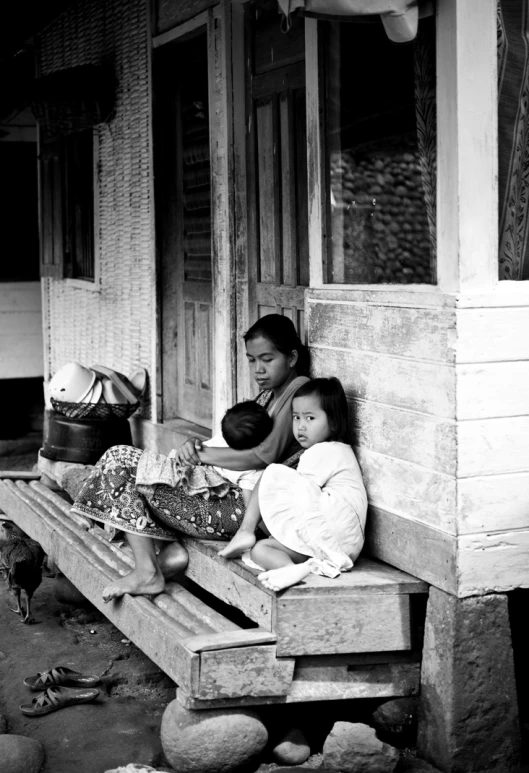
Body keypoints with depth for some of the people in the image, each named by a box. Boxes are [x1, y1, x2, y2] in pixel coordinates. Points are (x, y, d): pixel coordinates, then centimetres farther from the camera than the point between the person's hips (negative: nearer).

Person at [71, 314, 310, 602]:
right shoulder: (268, 394, 20)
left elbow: (262, 457, -19)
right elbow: (237, 447, 14)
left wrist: (202, 453, -11)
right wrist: (196, 446, -7)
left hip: (247, 504, -11)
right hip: (230, 488, 11)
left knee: (121, 461, -9)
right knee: (122, 458, 17)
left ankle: (147, 573, -8)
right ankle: (171, 549, 0)